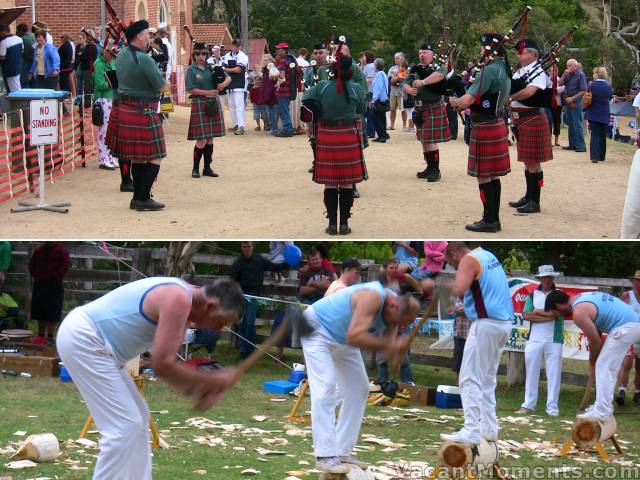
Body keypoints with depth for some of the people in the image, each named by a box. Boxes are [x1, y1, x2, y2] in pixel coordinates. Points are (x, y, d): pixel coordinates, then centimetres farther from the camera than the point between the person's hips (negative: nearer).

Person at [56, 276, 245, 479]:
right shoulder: (179, 299, -20)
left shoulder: (180, 297, 10)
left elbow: (167, 363, 15)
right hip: (82, 339, -11)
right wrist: (213, 380, -13)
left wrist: (196, 392, -1)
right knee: (124, 426, -12)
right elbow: (162, 366, -23)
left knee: (136, 419, 15)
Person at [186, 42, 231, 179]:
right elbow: (191, 89, -9)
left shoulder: (211, 67, 10)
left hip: (213, 104, 5)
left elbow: (228, 77, 12)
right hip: (199, 105, -5)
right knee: (201, 140, -8)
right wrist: (208, 93, -16)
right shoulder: (191, 70, -2)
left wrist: (223, 83, -10)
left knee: (210, 139, 8)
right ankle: (195, 168, 4)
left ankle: (207, 168, 15)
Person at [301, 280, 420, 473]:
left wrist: (396, 348, -36)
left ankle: (343, 452, 12)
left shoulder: (395, 311, -9)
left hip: (343, 340, 9)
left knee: (359, 389, 7)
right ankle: (325, 456, -24)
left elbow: (388, 350, -13)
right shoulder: (373, 297, -36)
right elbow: (354, 337, -45)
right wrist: (389, 344, -43)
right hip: (317, 328, -9)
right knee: (325, 387, -21)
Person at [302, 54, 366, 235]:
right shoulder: (356, 89, -7)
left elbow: (306, 100, 2)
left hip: (326, 139, 1)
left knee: (330, 183, 7)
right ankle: (344, 223, 7)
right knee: (347, 183, 7)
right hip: (349, 138, -1)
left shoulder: (322, 87, -6)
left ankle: (332, 223, 7)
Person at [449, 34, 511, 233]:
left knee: (484, 176, -1)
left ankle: (489, 221, 3)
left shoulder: (489, 71, -21)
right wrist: (467, 105, 12)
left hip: (485, 129, -9)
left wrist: (455, 102, -1)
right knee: (493, 176, 14)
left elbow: (467, 100, -23)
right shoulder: (505, 70, 10)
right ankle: (494, 218, 21)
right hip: (498, 125, 9)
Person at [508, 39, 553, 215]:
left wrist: (508, 97, -19)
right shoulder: (519, 73, 14)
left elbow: (529, 91, -27)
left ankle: (534, 202, 2)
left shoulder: (539, 72, -12)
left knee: (533, 162, -3)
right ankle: (528, 196, 25)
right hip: (520, 120, 8)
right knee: (527, 161, 15)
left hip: (533, 120, -8)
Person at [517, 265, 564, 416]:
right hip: (534, 339, 2)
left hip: (554, 340, -2)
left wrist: (537, 312, -2)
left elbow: (556, 313, -12)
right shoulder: (532, 295, 12)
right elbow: (526, 315, -1)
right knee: (531, 373, 5)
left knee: (554, 374, -2)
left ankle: (552, 407, 1)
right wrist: (547, 316, -8)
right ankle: (528, 404, 11)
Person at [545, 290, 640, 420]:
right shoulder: (580, 298, 13)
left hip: (625, 327, -10)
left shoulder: (579, 313, -16)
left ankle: (602, 412, -9)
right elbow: (596, 331, 17)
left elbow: (595, 341, -9)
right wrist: (595, 360, 16)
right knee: (609, 368, 18)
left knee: (604, 367, -7)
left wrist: (592, 362, 8)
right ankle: (603, 406, 26)